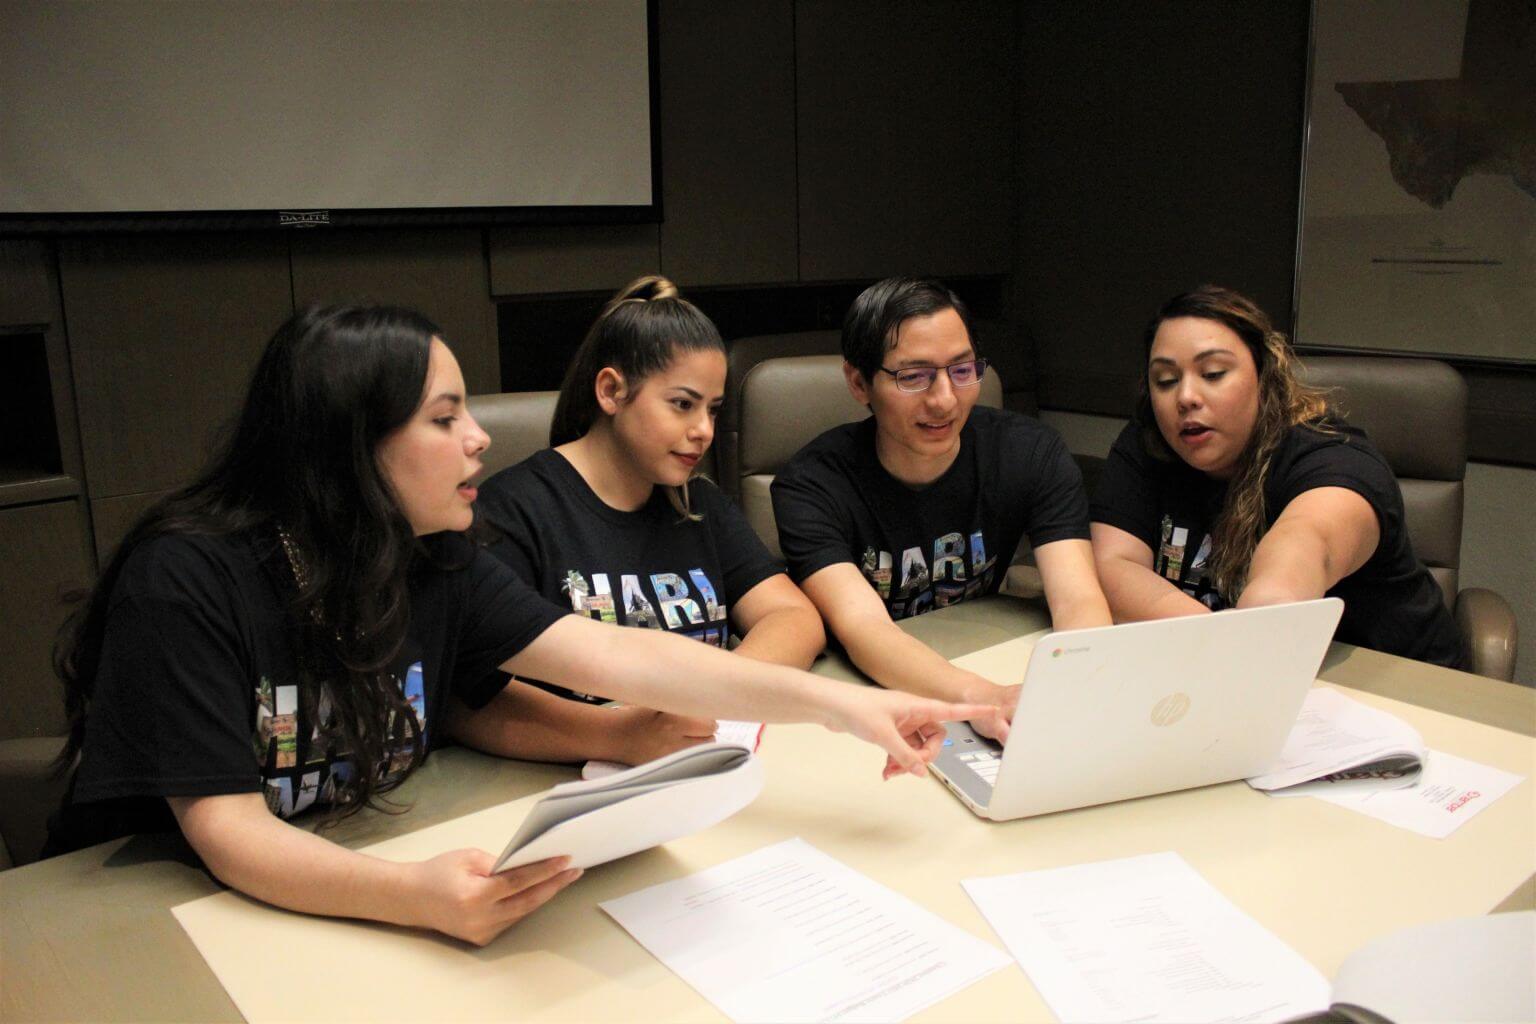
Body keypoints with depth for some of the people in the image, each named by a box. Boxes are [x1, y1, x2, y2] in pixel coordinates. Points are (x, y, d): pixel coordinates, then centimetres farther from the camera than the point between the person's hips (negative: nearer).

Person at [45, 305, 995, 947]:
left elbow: (616, 655, -12)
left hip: (347, 907, 5)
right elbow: (229, 830, -24)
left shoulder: (438, 564, -5)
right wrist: (417, 895, -41)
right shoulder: (186, 579, -21)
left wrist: (835, 701, -20)